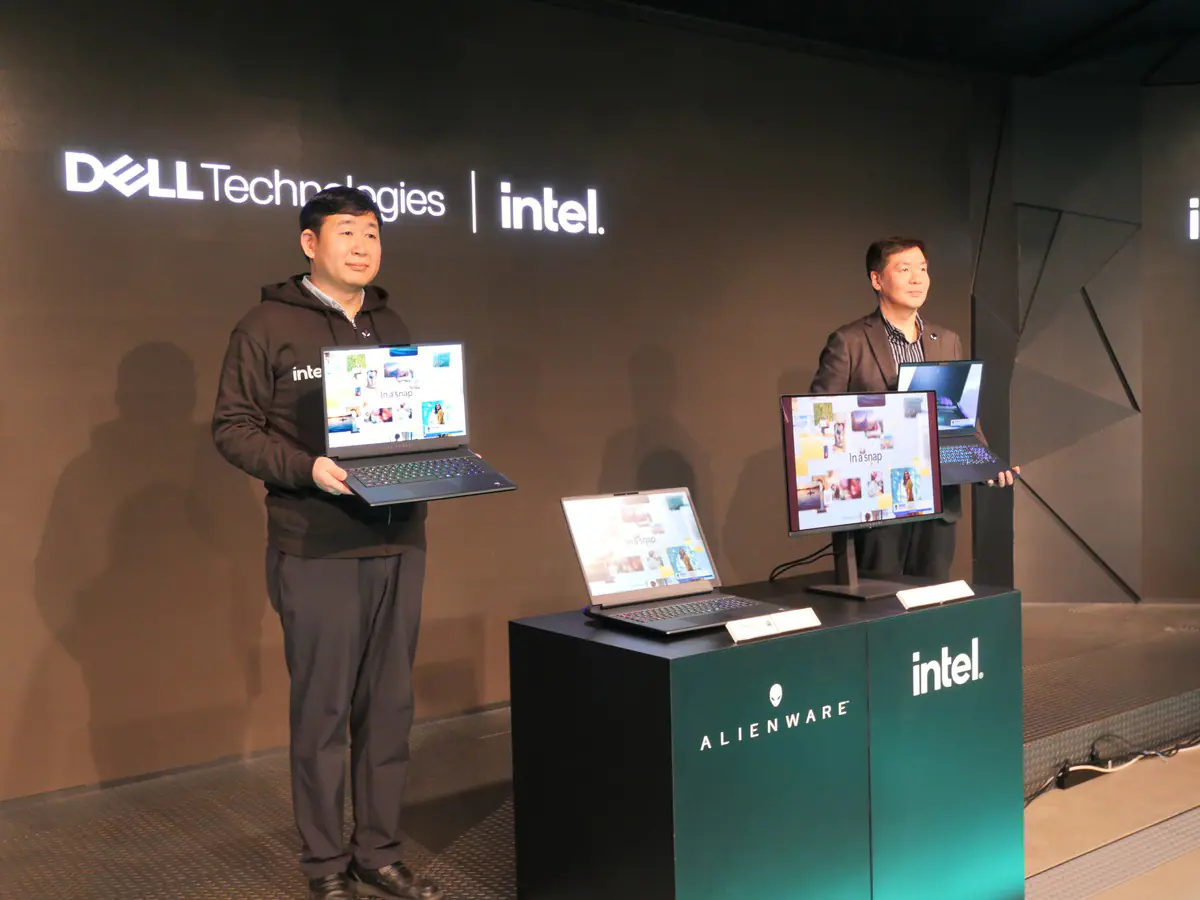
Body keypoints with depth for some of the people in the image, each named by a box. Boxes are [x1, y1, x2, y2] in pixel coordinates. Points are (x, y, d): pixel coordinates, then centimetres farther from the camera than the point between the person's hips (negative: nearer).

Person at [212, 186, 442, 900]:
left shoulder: (392, 328, 15)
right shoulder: (269, 326, -3)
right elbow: (234, 427, -7)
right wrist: (304, 468, -21)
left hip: (399, 544, 5)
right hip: (318, 551, -5)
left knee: (390, 706, 10)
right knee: (323, 710, 3)